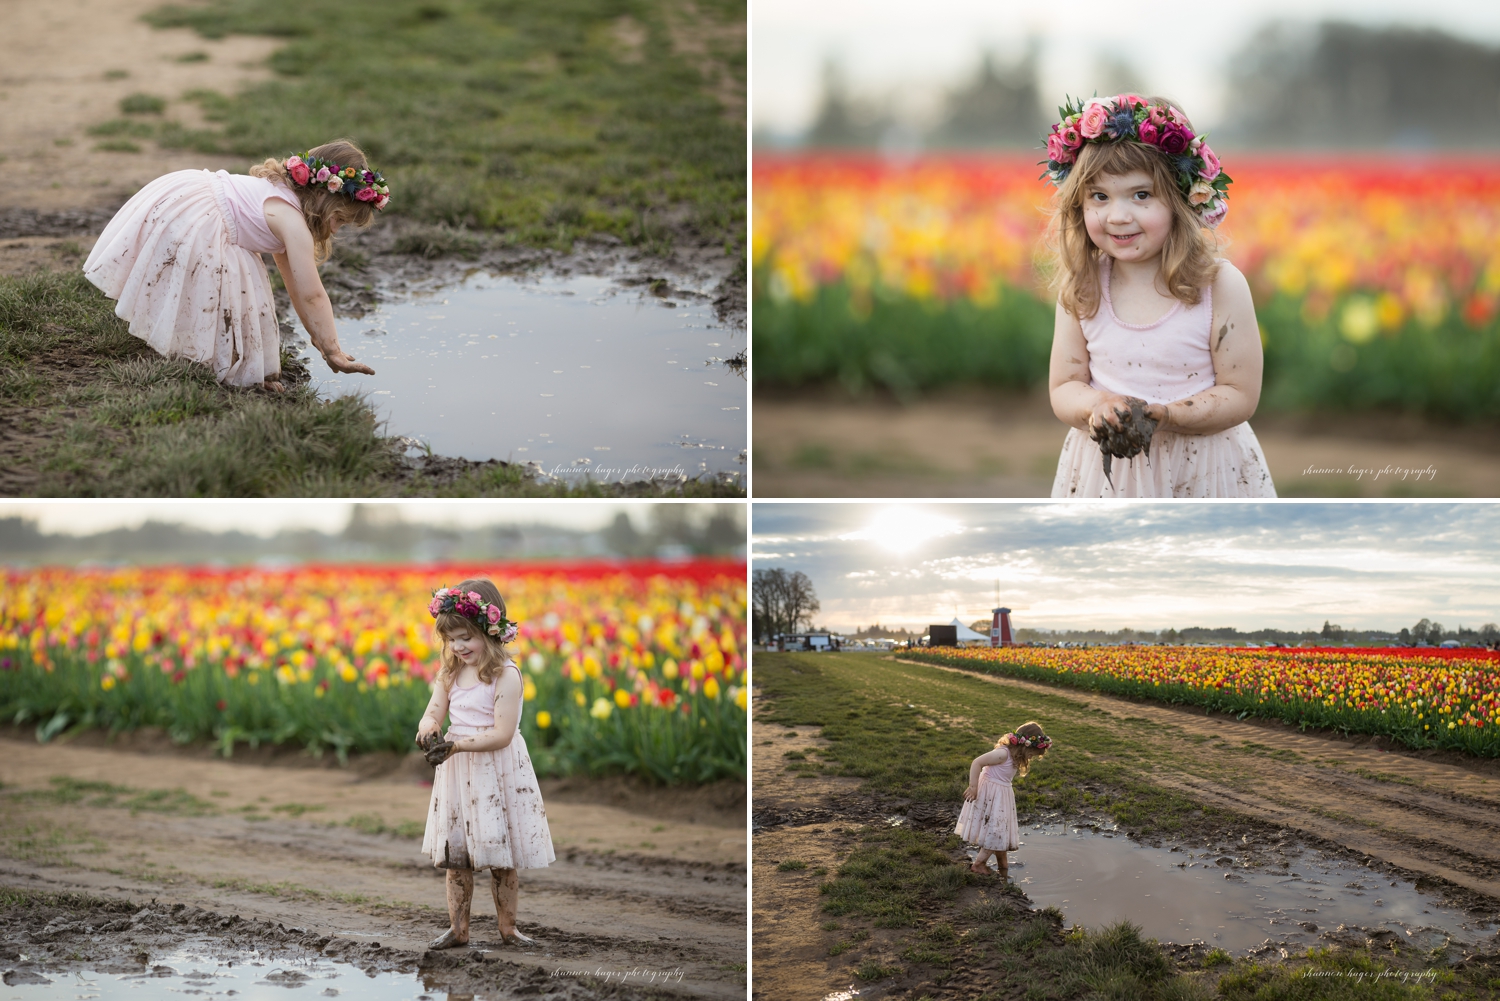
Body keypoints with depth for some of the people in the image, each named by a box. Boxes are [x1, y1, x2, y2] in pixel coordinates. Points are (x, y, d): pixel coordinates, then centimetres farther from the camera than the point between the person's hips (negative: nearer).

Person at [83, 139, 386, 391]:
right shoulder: (292, 222, -18)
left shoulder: (281, 193, 13)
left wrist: (316, 333, 23)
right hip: (189, 221, -11)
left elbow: (295, 281, 20)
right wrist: (333, 352, -14)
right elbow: (311, 294, -20)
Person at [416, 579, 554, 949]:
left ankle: (507, 927, 18)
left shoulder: (506, 676, -15)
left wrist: (457, 744, -28)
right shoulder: (450, 672, 5)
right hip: (457, 772, 5)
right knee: (455, 855, 7)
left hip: (498, 772, -5)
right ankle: (458, 928, 15)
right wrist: (428, 729, -23)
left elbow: (502, 735, -20)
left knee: (501, 856, 5)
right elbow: (434, 711, 1)